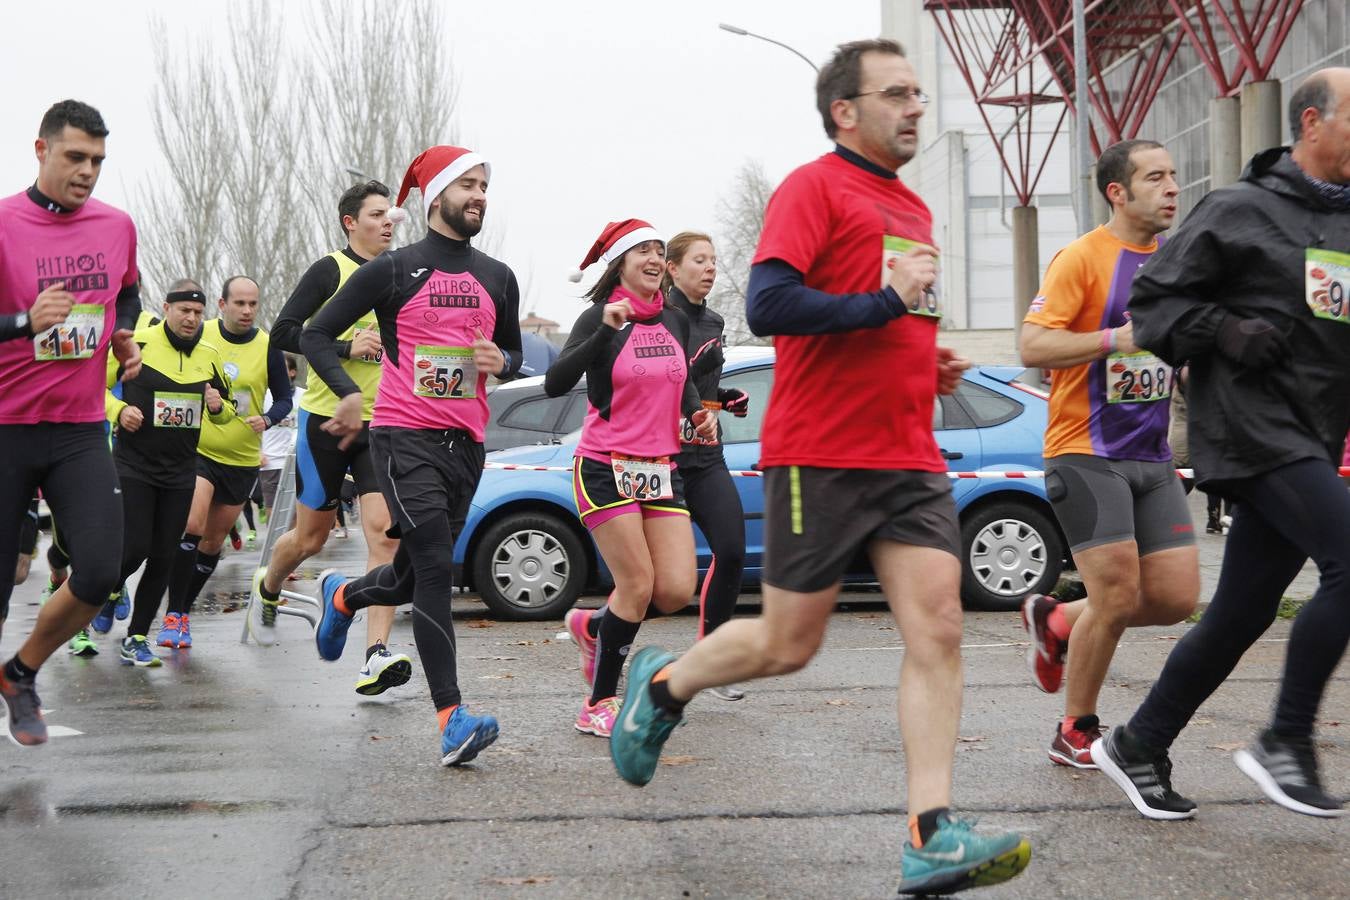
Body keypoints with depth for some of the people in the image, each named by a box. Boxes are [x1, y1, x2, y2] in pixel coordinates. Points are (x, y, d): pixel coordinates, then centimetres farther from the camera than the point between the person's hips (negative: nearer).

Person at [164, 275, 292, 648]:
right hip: (196, 449, -2)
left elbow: (284, 398, 4)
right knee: (191, 525, -20)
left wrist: (267, 419, -15)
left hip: (242, 460, 2)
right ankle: (174, 613, -11)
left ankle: (185, 610, 28)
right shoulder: (198, 336, -5)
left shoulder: (268, 347, -3)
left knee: (214, 539, 11)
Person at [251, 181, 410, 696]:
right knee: (311, 537, 9)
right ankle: (267, 589, 43)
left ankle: (376, 658, -18)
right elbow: (283, 331, -11)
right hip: (327, 420, -3)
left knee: (385, 532, -14)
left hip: (382, 426, 4)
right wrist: (346, 347, -18)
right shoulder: (332, 270, -5)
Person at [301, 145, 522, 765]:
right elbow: (316, 334, 2)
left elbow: (513, 350, 26)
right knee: (435, 570, -18)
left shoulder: (497, 278, 14)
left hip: (466, 444, 6)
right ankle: (452, 718, -20)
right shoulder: (394, 270, -2)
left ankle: (342, 596, 48)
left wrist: (501, 361, 1)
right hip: (405, 436, -6)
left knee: (413, 577, 14)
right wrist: (350, 394, -14)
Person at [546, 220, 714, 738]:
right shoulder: (599, 319, -8)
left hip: (661, 471, 6)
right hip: (606, 468, -6)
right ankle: (598, 706, 5)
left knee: (678, 588, -4)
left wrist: (699, 413, 7)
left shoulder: (675, 322, 10)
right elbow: (555, 384, -21)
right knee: (638, 585, -10)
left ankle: (593, 627, 25)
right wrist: (605, 330, -30)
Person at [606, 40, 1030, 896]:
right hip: (821, 456, -7)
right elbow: (769, 306, -20)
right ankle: (663, 683, 31)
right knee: (788, 645, 2)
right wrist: (887, 302, -18)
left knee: (939, 630, -6)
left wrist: (931, 363, 12)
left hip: (911, 459, 7)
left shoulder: (913, 209, 19)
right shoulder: (814, 187, -6)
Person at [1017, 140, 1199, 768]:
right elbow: (1032, 346, -17)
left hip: (1152, 457, 7)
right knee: (1117, 596, -9)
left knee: (1177, 597, 0)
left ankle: (1055, 622, 25)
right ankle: (1075, 733, 11)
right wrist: (1118, 337, -24)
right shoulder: (1082, 258, -9)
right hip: (1086, 454, -7)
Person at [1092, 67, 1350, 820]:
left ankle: (1139, 746, 21)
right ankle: (1288, 741, -8)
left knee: (1242, 615, 8)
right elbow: (1154, 298, -2)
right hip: (1251, 427, -7)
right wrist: (1226, 333, -16)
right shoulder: (1240, 211, -3)